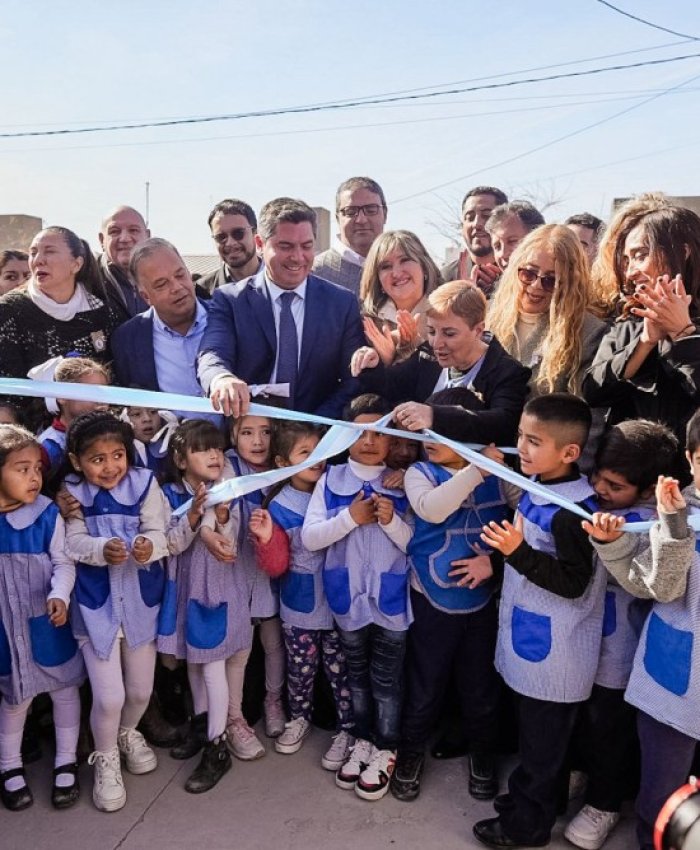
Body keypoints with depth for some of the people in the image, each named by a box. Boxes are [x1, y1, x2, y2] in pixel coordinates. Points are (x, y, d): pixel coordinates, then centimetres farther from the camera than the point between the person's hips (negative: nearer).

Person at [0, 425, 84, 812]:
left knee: (63, 687, 12)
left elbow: (64, 562, -10)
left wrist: (59, 596, -26)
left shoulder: (47, 514, -14)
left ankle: (66, 762, 31)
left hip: (48, 619, 0)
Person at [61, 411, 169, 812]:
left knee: (141, 690, 15)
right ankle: (106, 759, 28)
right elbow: (74, 542, -13)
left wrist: (149, 546, -34)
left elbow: (158, 532, -12)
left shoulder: (144, 483, -9)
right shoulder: (73, 493, -6)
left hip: (141, 603, 1)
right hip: (97, 607, -1)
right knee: (109, 697, -2)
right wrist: (102, 550, -32)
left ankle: (129, 734, 49)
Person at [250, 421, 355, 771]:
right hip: (299, 607, 0)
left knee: (340, 669, 6)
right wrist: (265, 539, -26)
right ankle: (299, 718, 41)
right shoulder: (278, 508, -8)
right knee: (300, 669, 16)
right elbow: (276, 566, -6)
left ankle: (345, 729, 25)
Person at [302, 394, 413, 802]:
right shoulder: (331, 480, -4)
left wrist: (390, 521, -23)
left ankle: (386, 750, 28)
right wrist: (351, 517, -20)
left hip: (391, 599, -2)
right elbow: (310, 538, -9)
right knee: (357, 675, 20)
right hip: (349, 596, 2)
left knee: (386, 680, 10)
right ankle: (363, 740, 38)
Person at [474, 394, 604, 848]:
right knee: (532, 730, 25)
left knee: (543, 739, 11)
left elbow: (573, 583, -26)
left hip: (553, 650, -9)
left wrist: (518, 552, -32)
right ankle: (527, 796, 43)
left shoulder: (573, 510, -26)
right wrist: (500, 553, 14)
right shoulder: (538, 491, 3)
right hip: (530, 637, 9)